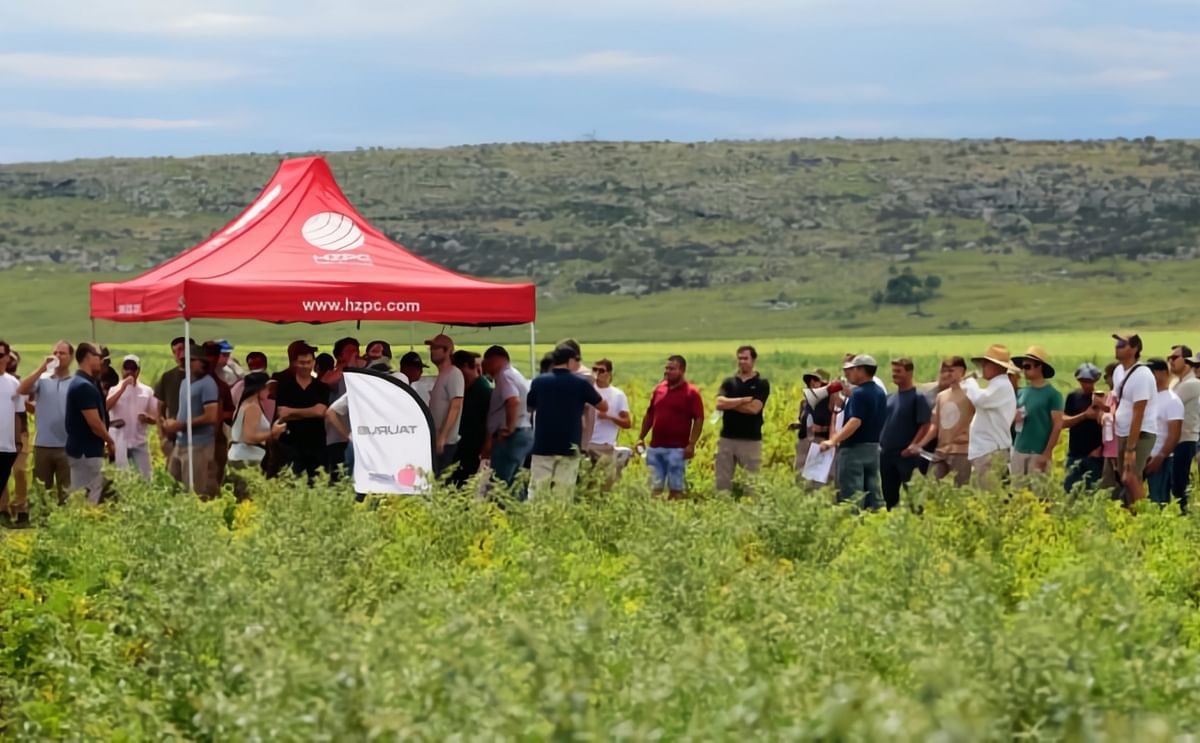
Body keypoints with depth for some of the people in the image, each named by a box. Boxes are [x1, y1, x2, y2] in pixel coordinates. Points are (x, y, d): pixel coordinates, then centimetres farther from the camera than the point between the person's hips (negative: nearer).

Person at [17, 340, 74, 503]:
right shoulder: (42, 380, 6)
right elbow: (21, 390, -10)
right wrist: (42, 368, -11)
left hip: (66, 446, -2)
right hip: (42, 445, 2)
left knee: (66, 493, 1)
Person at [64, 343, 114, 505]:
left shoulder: (79, 383, 14)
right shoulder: (85, 386, -19)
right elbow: (94, 423, -19)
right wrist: (110, 441, -6)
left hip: (81, 449, 10)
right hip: (87, 452, -10)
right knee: (90, 501, -7)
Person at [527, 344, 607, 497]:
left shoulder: (538, 382, 2)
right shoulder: (581, 383, -3)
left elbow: (528, 409, 17)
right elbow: (603, 407, 10)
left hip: (542, 446, 1)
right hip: (569, 447, -1)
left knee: (536, 491, 1)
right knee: (563, 496, -1)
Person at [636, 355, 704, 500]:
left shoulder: (691, 392, -6)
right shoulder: (659, 389, 11)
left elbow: (699, 419, -9)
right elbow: (649, 415, 18)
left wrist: (691, 444, -15)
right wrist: (641, 438, 12)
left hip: (677, 449, -5)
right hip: (655, 447, 5)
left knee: (675, 488, 0)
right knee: (655, 487, 7)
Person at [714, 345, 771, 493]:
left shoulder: (762, 384, 0)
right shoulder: (729, 382, 9)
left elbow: (754, 408, -14)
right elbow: (719, 404, -8)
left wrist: (730, 403, -6)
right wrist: (743, 400, -14)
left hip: (751, 440, -3)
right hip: (727, 438, 3)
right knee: (722, 480, 5)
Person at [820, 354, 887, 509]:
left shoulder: (859, 393, -16)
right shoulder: (880, 392, 11)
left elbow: (855, 421, -28)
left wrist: (833, 441, -35)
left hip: (854, 449, -9)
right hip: (873, 448, 9)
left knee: (851, 496, -7)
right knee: (872, 493, 9)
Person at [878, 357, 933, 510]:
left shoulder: (917, 397, -6)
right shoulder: (890, 398, 14)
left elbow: (926, 425, -11)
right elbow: (881, 422, 20)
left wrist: (914, 445, -17)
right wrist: (879, 442, 9)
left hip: (906, 455, -7)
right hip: (886, 453, 7)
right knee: (888, 494, 10)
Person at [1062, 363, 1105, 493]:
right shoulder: (1073, 397, 7)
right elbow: (1064, 422, -2)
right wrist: (1085, 415, -16)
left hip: (1094, 455, -3)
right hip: (1074, 454, 3)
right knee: (1069, 489, 3)